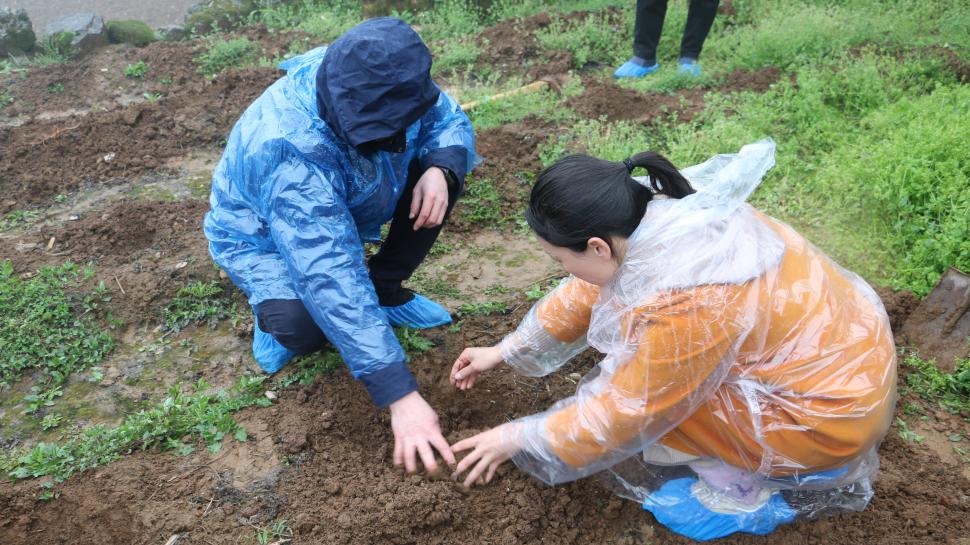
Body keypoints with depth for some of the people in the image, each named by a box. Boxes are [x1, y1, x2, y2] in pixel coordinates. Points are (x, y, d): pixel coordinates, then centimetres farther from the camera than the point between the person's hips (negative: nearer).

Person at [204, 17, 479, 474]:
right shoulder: (292, 156, -42)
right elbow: (334, 280, -47)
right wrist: (400, 394, -50)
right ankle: (276, 313, 2)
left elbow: (450, 120, -10)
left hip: (346, 210, 6)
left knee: (443, 169, -16)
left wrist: (439, 170, -35)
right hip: (263, 234, -6)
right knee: (305, 326, -36)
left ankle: (386, 291, 1)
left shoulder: (386, 86, -25)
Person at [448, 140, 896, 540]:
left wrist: (518, 439, -7)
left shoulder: (686, 304, -34)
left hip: (830, 413, -8)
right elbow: (586, 293, 3)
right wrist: (505, 351, 10)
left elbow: (623, 414, -21)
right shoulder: (662, 214, -11)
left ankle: (745, 489, 3)